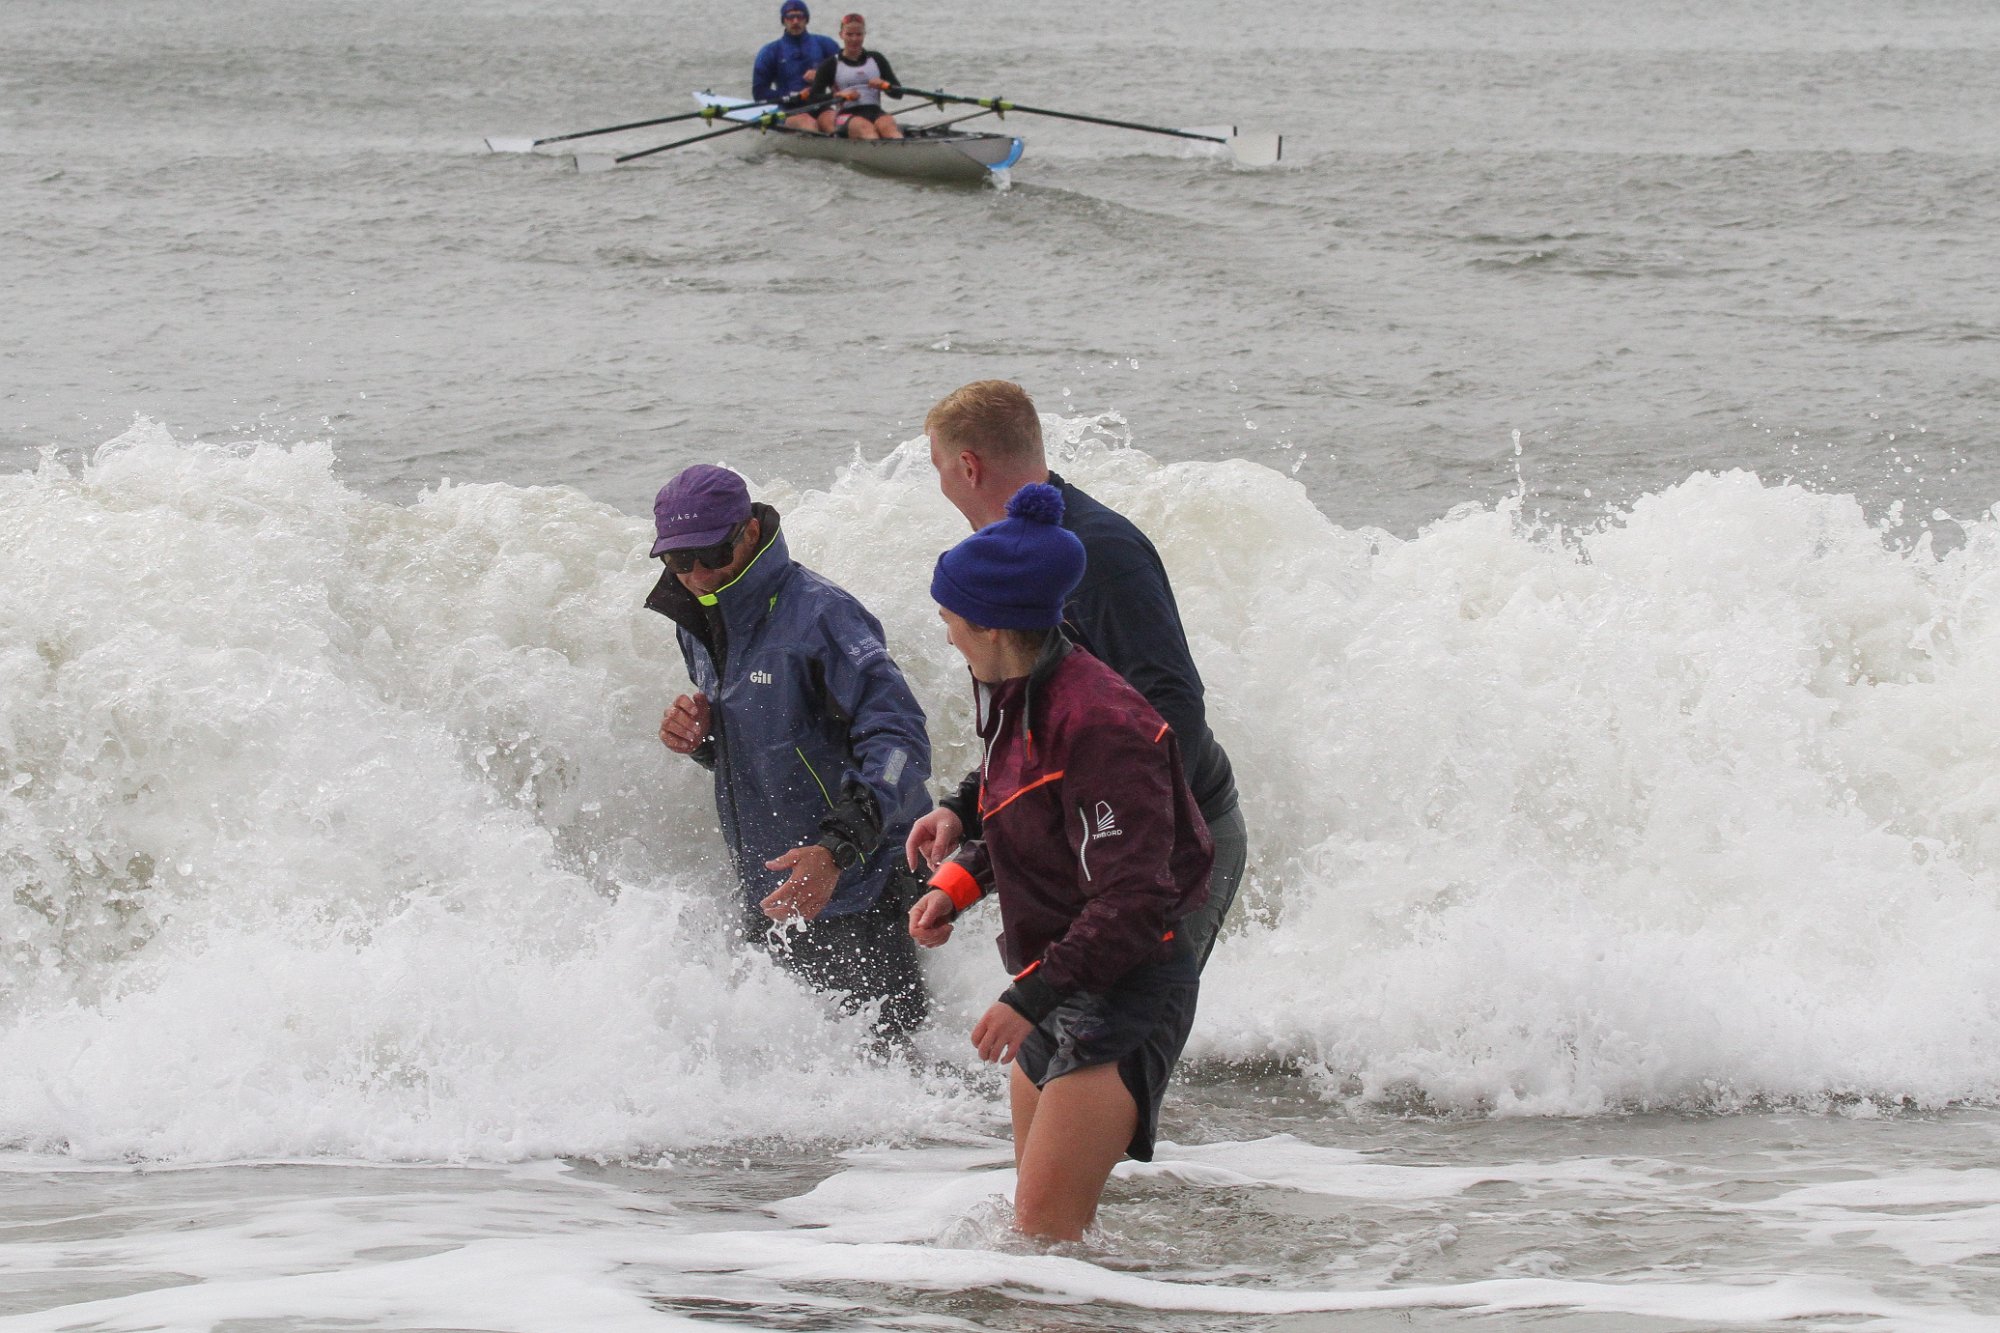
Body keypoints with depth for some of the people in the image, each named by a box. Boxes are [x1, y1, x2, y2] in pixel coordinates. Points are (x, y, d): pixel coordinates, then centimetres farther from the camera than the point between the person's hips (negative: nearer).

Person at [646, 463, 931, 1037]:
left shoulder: (818, 614, -21)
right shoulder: (698, 623, 7)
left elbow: (899, 742, -28)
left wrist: (836, 851, -39)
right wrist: (698, 738, -3)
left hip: (855, 890, -8)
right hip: (770, 892, 8)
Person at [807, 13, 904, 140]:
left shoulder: (876, 59, 20)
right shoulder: (831, 65, 12)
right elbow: (813, 98, 1)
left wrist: (884, 85, -8)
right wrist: (838, 95, -16)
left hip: (875, 111, 2)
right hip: (846, 114, -2)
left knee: (888, 124, -34)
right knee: (865, 128, -37)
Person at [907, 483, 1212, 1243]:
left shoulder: (1096, 724, -23)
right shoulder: (1017, 701, 8)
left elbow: (1133, 901, -26)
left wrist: (1030, 998, -26)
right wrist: (959, 882, 8)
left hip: (1128, 988, -10)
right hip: (1060, 988, 10)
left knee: (1046, 1230, -15)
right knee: (1041, 1223, 14)